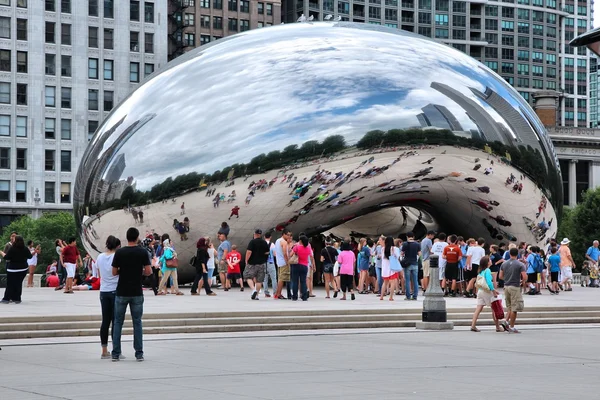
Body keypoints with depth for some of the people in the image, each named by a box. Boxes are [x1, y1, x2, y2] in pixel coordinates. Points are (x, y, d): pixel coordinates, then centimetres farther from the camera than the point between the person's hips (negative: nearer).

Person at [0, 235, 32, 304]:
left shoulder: (12, 249, -15)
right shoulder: (25, 249, -3)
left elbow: (6, 257, -11)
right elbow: (30, 256, 9)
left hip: (13, 269, -3)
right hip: (23, 268, 3)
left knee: (10, 284, 5)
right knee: (19, 283, 10)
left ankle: (6, 299, 6)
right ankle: (17, 299, 11)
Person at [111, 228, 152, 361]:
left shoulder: (119, 252, -4)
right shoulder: (143, 252, -5)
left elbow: (114, 272, -1)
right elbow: (148, 271, -7)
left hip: (121, 293, 0)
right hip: (137, 293, 0)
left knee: (118, 322, 8)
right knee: (137, 323, 7)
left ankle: (116, 353, 6)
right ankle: (139, 353, 6)